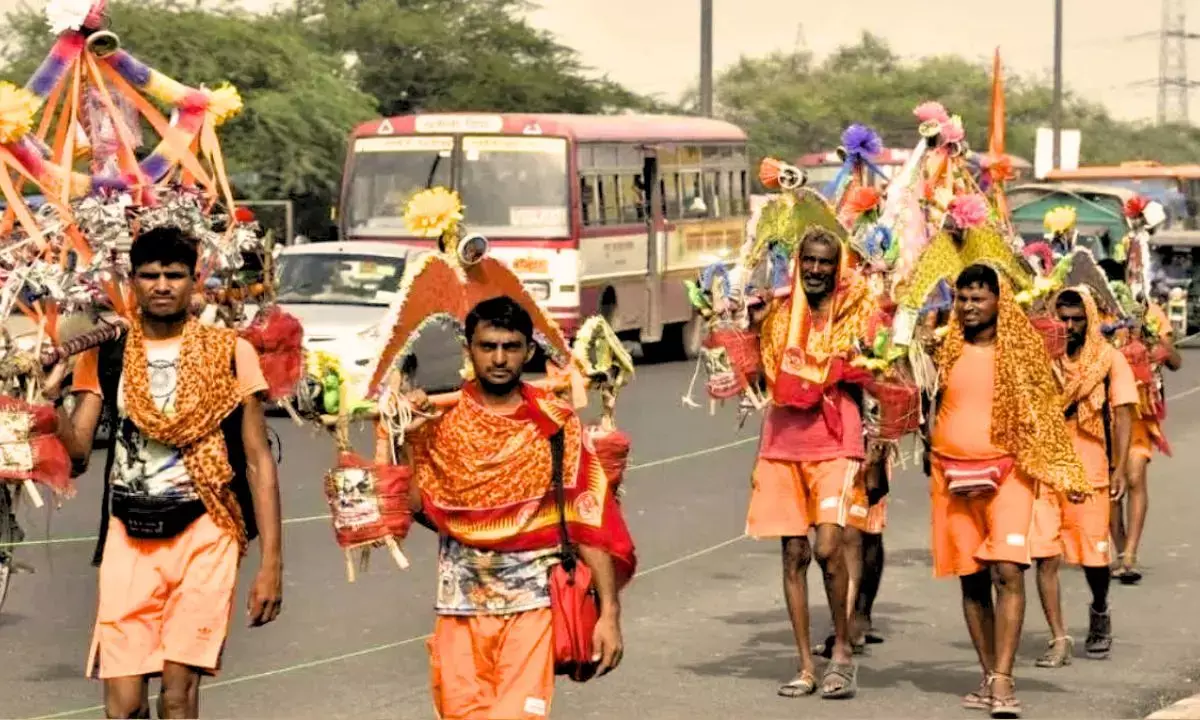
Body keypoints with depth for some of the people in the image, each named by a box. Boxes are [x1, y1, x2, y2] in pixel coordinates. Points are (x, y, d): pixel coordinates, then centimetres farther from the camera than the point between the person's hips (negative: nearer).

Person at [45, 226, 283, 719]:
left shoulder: (230, 354, 1)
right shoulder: (104, 355, 7)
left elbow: (258, 462, 2)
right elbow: (76, 452, -2)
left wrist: (272, 560, -4)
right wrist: (50, 398, -21)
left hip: (204, 534, -2)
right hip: (129, 537, 2)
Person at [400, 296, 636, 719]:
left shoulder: (556, 425, -3)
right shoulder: (441, 421, 3)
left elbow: (591, 522, -4)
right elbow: (417, 508, 1)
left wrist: (610, 611, -9)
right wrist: (410, 438, -10)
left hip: (531, 604, -2)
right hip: (461, 606, 3)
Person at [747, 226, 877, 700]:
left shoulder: (853, 315, 2)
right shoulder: (778, 314, 9)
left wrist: (874, 451, -1)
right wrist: (752, 323, 5)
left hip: (835, 446, -3)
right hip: (783, 443, 3)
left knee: (828, 547, -17)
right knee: (794, 554, 3)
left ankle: (842, 648, 3)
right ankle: (806, 667, 9)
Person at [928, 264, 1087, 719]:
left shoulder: (1022, 349, 1)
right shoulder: (946, 350, 7)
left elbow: (1043, 412, 4)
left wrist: (1063, 471, 0)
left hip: (1006, 471, -3)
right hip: (952, 473, 3)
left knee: (1007, 571, -16)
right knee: (971, 578, 7)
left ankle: (1003, 682, -17)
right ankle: (989, 678, 16)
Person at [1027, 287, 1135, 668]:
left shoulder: (1110, 360, 2)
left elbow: (1122, 416, 1)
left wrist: (1120, 468, -7)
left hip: (1090, 472, -1)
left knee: (1094, 555, 6)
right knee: (1045, 556, -7)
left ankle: (1099, 612, 37)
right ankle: (1059, 640, -1)